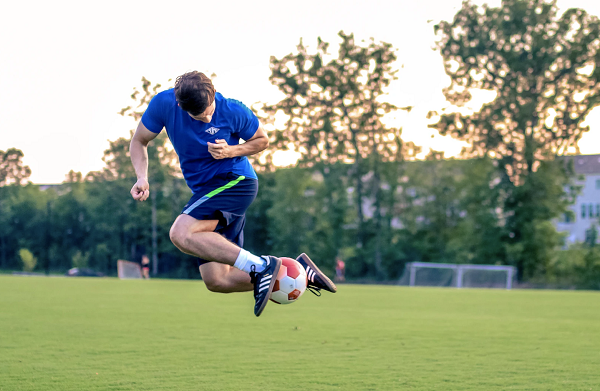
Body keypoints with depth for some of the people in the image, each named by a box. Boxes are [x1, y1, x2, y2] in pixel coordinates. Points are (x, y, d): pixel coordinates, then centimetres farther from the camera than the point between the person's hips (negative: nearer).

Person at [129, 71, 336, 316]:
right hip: (205, 191, 6)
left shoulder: (233, 112, -14)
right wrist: (142, 177, -12)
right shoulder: (164, 104, -7)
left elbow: (262, 140, 4)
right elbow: (139, 142, 6)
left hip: (236, 182, -6)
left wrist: (231, 151, -16)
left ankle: (261, 266, -28)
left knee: (181, 234, -29)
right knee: (216, 281, -2)